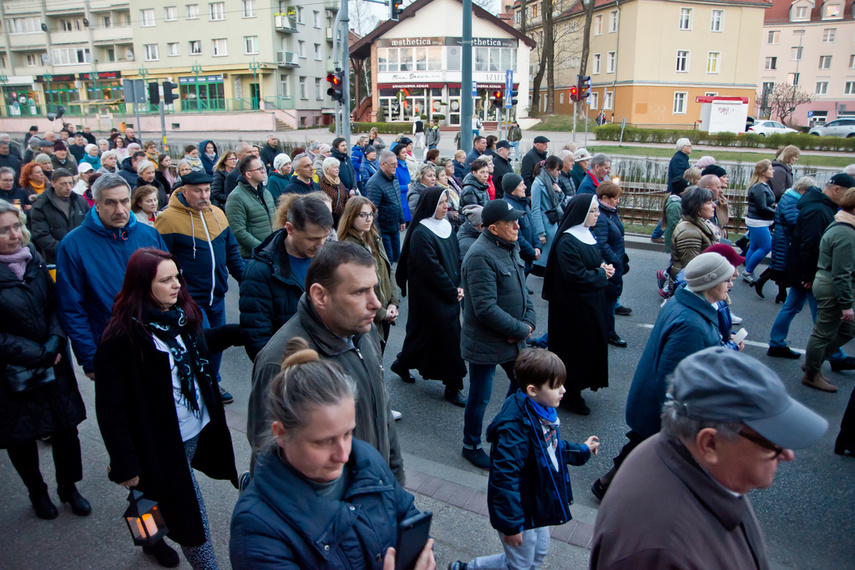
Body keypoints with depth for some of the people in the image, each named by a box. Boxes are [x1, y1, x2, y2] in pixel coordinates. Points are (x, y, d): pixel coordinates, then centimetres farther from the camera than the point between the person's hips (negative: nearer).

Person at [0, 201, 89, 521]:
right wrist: (39, 355, -15)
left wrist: (54, 344, -10)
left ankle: (68, 487, 30)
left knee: (66, 426, 9)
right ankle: (37, 492, 35)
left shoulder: (34, 260, -1)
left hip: (53, 366, 4)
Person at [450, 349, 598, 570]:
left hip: (538, 502, 9)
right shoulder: (515, 427, -35)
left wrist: (582, 450, 23)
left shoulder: (543, 411, -5)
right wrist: (511, 524, -27)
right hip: (521, 511, -9)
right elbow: (505, 476, -32)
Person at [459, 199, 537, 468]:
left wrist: (529, 321, -5)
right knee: (480, 397, 8)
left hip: (512, 338, 9)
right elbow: (486, 309, -29)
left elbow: (521, 288, 12)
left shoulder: (510, 247, 5)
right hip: (485, 343, -9)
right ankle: (471, 446, 31)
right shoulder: (481, 256, -25)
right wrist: (521, 330, -19)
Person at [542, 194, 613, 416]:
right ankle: (572, 395, 19)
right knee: (575, 348, 3)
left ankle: (574, 388, 33)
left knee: (589, 345, 17)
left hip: (591, 304, 9)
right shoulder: (567, 242, -22)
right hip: (574, 308, -9)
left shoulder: (587, 235, 8)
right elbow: (575, 276, -26)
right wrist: (602, 274, -13)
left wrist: (604, 269, -3)